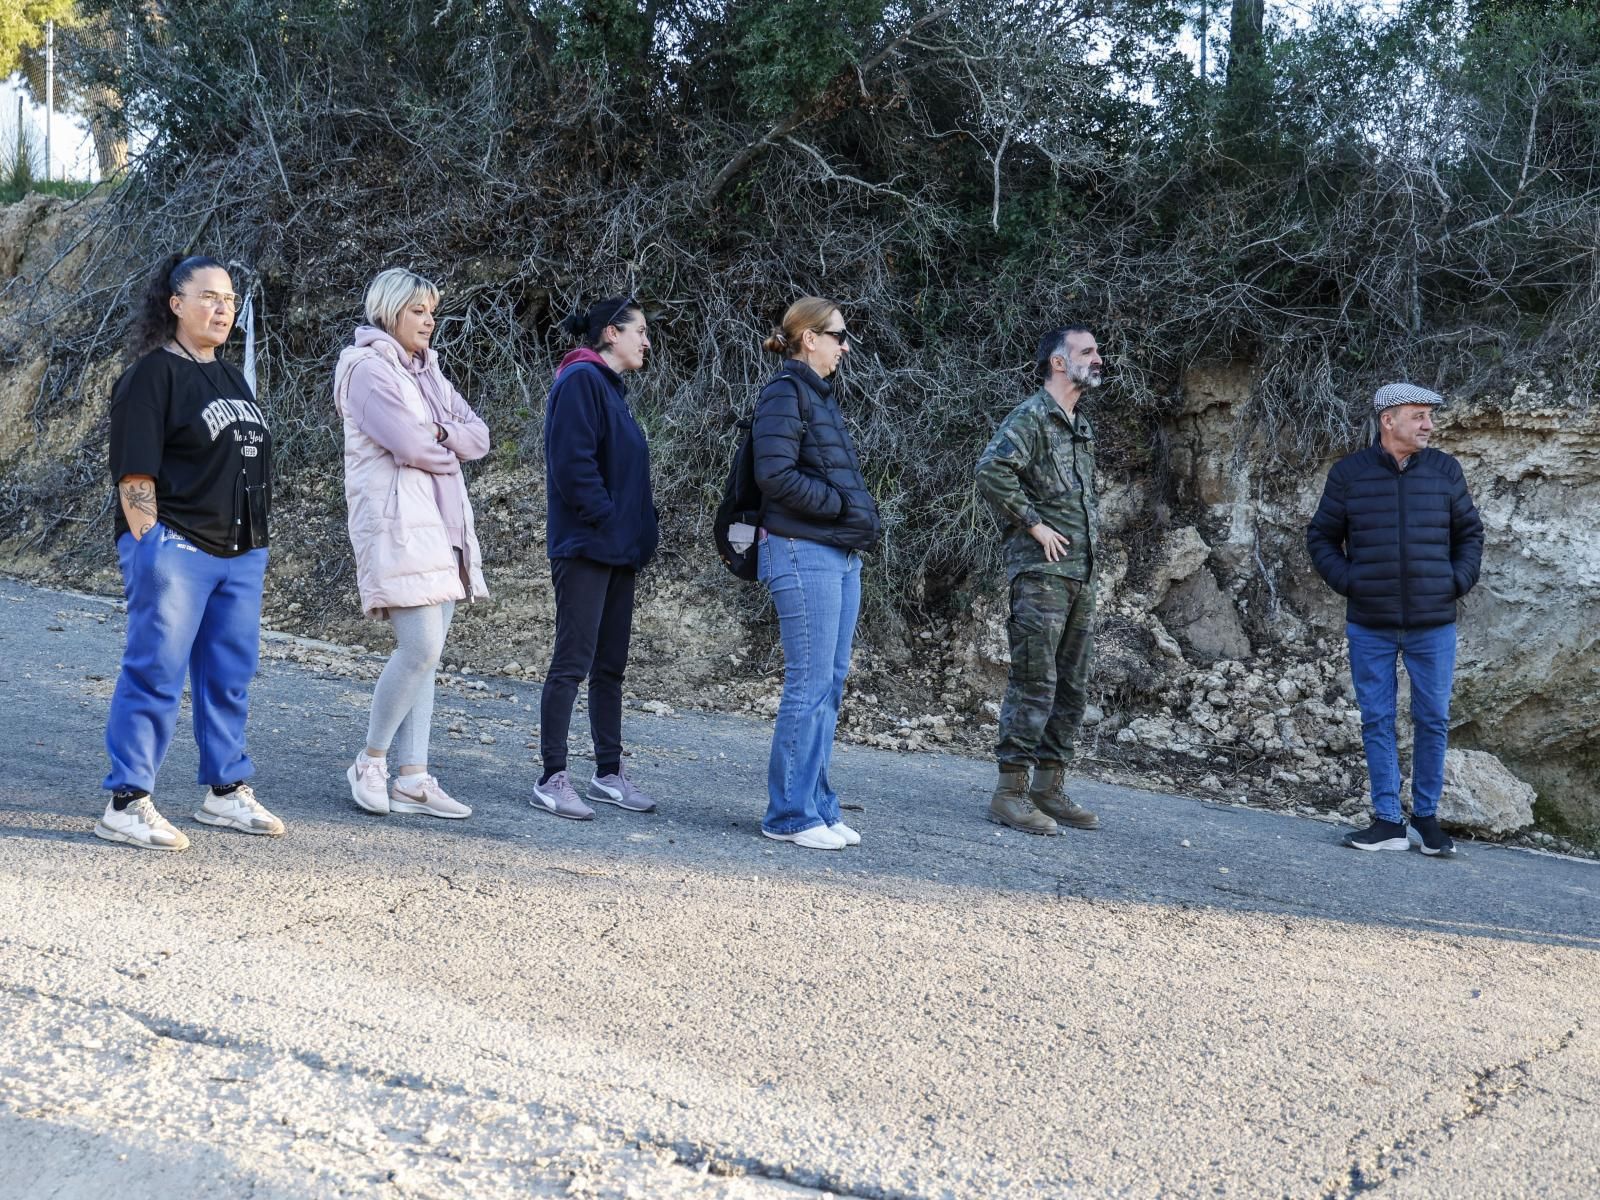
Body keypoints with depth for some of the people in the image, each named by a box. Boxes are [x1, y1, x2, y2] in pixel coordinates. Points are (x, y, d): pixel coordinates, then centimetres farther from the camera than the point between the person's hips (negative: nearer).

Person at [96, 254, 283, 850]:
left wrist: (255, 544, 19)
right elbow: (135, 472, -12)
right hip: (175, 549, -8)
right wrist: (148, 548, -17)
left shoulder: (231, 378, 18)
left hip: (240, 554, 8)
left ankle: (226, 791, 22)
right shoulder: (152, 375, -6)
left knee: (230, 676, 11)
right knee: (155, 674, -7)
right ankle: (126, 804, -2)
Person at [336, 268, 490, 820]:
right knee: (421, 646, -16)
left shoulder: (427, 371, 20)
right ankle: (371, 762, 1)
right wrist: (451, 449, 2)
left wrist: (442, 433, -7)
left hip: (442, 523, 8)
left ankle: (413, 779, 6)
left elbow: (478, 436, 12)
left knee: (425, 651, 4)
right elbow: (409, 443, -17)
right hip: (396, 521, -8)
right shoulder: (370, 368, -6)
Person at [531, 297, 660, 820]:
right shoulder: (581, 381, -11)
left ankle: (609, 773, 20)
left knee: (611, 664, 12)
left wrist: (638, 530, 11)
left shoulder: (610, 387, 19)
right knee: (573, 662, -6)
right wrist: (606, 519, -16)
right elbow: (572, 464, -20)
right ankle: (552, 779, -1)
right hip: (585, 546, -10)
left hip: (618, 550, 10)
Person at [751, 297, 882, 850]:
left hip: (841, 555, 9)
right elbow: (776, 473, -19)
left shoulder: (822, 395, 19)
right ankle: (790, 814, 1)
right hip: (803, 552, -9)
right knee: (810, 684, -6)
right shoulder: (785, 393, -8)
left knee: (830, 685, 10)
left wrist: (864, 514, 4)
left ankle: (817, 805, 17)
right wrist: (845, 507, -14)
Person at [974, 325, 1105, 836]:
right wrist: (1034, 525, -19)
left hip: (1081, 574, 9)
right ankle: (1011, 791, -3)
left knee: (1072, 688, 10)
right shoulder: (1032, 416, -9)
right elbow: (992, 469, -25)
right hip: (1041, 570, -9)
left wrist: (1090, 526, 13)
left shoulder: (1081, 427, 19)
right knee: (1034, 684, -9)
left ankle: (1050, 788, 17)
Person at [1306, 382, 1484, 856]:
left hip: (1433, 625, 1)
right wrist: (1346, 582, -5)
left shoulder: (1445, 470, 3)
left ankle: (1427, 816, 18)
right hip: (1370, 626, -1)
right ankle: (1388, 822, 10)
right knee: (1377, 721, 3)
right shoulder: (1349, 473, -1)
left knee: (1433, 720, 5)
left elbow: (1470, 532, 12)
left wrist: (1458, 582, -1)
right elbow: (1321, 537, 7)